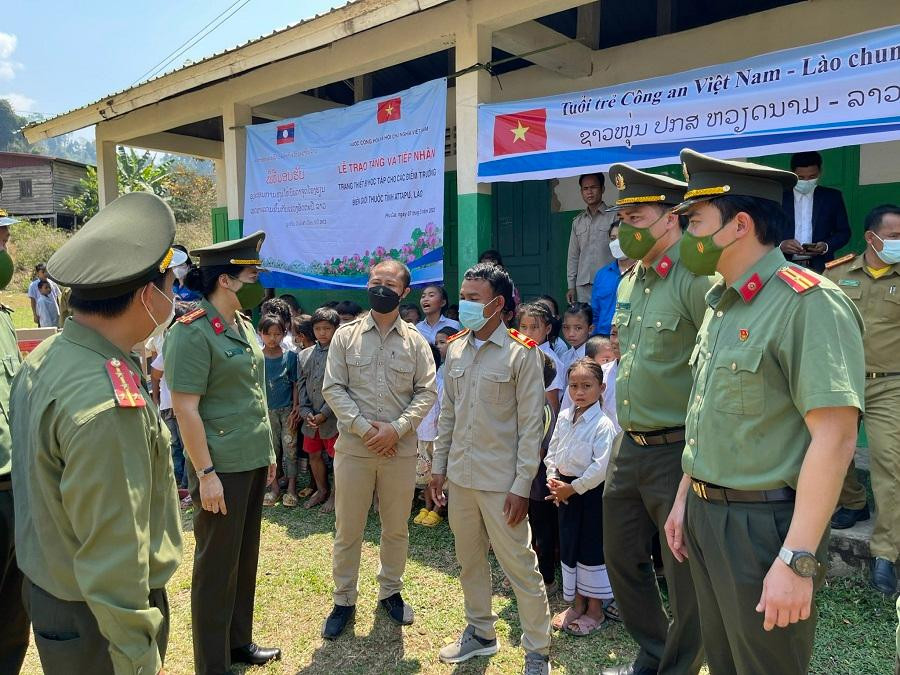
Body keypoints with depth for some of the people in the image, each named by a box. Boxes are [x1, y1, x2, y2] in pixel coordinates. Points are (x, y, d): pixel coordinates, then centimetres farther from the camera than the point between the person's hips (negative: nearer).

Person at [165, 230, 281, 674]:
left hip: (253, 462, 8)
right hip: (221, 468, -8)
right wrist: (206, 473, -19)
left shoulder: (243, 325, 8)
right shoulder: (192, 333, -17)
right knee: (216, 565, 7)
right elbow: (185, 409, -18)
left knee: (245, 557, 19)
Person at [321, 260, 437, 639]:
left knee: (396, 528, 14)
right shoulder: (346, 335, 2)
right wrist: (364, 427, -13)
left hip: (400, 449, 1)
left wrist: (396, 429, -13)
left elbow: (426, 392, 0)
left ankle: (390, 591, 35)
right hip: (353, 447, -1)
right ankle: (344, 600, 26)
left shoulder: (415, 341, 3)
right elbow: (333, 388, -3)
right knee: (347, 530, 8)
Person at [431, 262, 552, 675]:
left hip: (500, 480, -6)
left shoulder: (522, 353, -10)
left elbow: (531, 425, -11)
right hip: (459, 474, 6)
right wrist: (439, 466, 11)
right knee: (469, 560, 18)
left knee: (520, 567, 2)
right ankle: (480, 633, 37)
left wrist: (522, 486, -13)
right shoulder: (455, 349, 7)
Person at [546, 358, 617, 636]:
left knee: (592, 548, 3)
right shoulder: (564, 418, 4)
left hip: (591, 492, -7)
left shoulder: (603, 424, -17)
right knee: (569, 546, 15)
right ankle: (577, 603, 31)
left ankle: (595, 610, 20)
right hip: (565, 492, 7)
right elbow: (552, 452, 11)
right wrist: (553, 479, -3)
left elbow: (601, 466, -21)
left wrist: (573, 488, -17)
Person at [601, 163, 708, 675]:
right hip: (629, 448, 9)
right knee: (624, 561, 21)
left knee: (688, 578, 7)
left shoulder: (696, 281, -16)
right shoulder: (629, 282, 11)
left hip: (678, 453, -8)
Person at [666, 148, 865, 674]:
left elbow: (835, 438, -23)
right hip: (706, 517, 8)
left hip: (764, 526, -8)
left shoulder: (808, 302, -18)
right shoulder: (722, 305, 10)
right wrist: (685, 501, 17)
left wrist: (797, 561, -25)